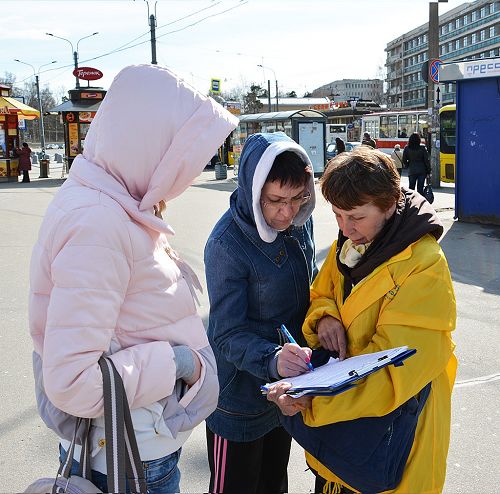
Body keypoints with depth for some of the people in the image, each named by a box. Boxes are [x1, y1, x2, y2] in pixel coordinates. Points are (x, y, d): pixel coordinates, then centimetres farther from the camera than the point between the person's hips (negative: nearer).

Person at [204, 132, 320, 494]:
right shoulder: (227, 244, -26)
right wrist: (272, 359, -42)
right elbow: (228, 334, -25)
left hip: (287, 385, 6)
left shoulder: (300, 222, -7)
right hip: (241, 394, -6)